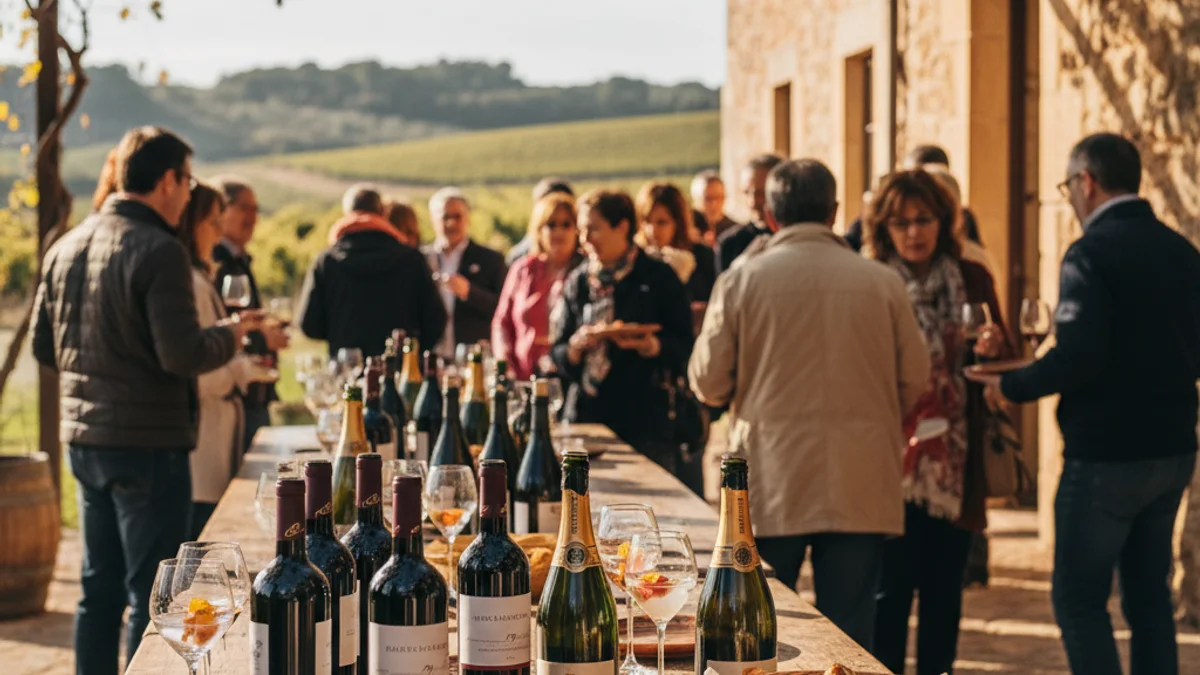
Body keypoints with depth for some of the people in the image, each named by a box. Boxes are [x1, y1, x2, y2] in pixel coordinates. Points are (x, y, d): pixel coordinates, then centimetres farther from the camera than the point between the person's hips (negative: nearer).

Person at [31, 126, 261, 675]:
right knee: (152, 593, 0)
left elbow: (44, 345, 12)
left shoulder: (66, 247, 7)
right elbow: (184, 354, -22)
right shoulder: (159, 251, -17)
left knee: (99, 586, 17)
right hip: (148, 443, -8)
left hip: (83, 438, 8)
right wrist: (231, 332, -3)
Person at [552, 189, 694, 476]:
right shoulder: (578, 281, 14)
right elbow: (558, 354, 14)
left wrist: (649, 345, -20)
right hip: (586, 415, 3)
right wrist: (576, 346, -8)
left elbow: (683, 347, -1)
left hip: (645, 420, -3)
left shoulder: (659, 277, 3)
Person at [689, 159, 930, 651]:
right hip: (860, 486, 1)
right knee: (849, 634, 6)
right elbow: (914, 380, 4)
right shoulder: (883, 283, -1)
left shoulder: (739, 281, -4)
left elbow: (708, 382, -1)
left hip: (770, 485, 0)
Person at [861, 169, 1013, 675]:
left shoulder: (972, 280, 7)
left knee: (944, 587, 8)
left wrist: (992, 349, -12)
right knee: (890, 585, 0)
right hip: (891, 460, -3)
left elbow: (1004, 360, 9)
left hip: (953, 462, 3)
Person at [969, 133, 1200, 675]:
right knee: (1148, 594, 15)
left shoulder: (1091, 253, -16)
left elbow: (1077, 355, -24)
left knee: (1079, 599, 1)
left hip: (1106, 452, -7)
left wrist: (1011, 386, -10)